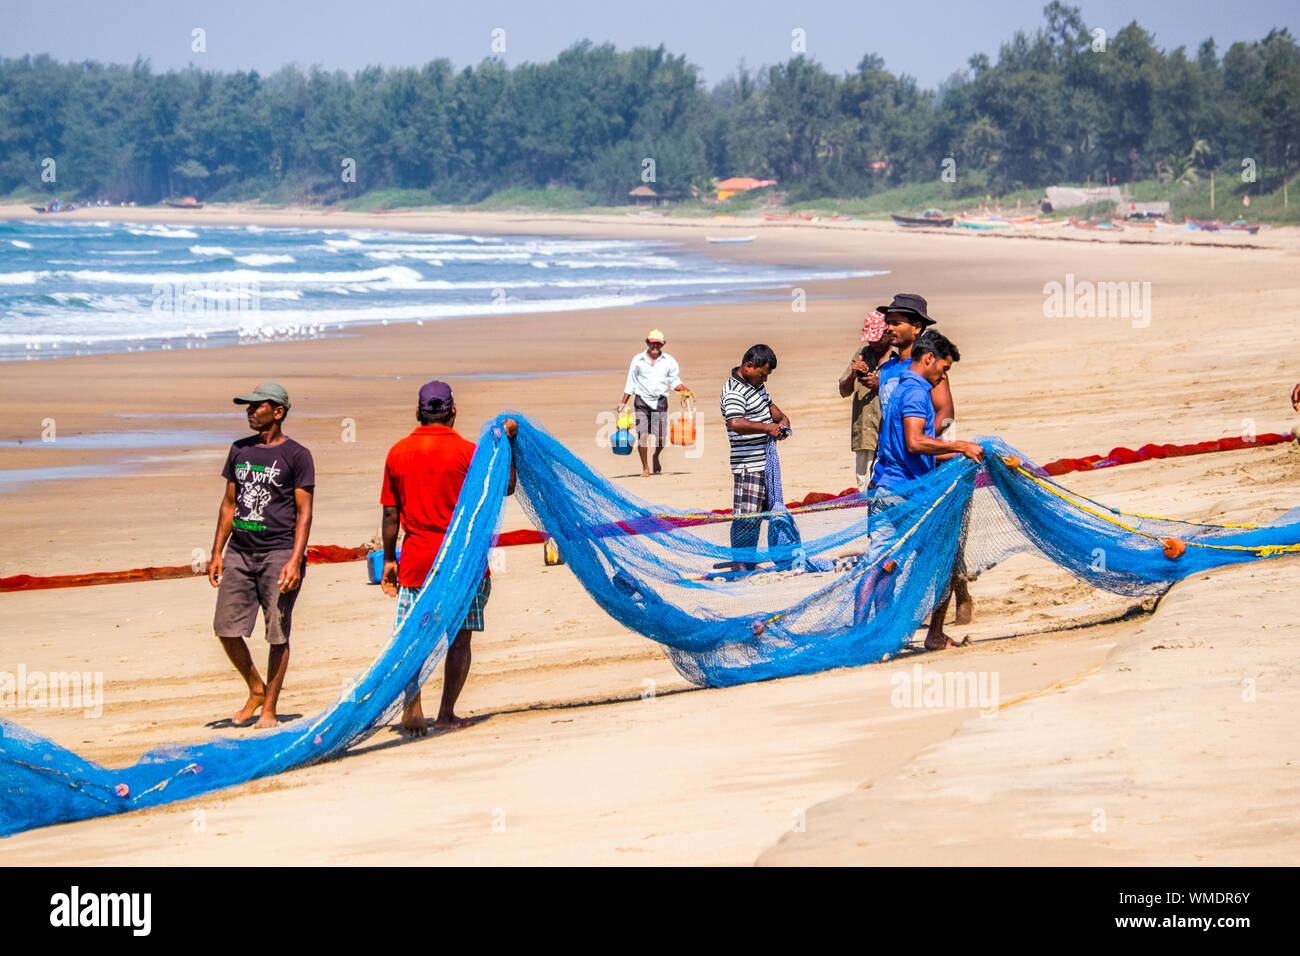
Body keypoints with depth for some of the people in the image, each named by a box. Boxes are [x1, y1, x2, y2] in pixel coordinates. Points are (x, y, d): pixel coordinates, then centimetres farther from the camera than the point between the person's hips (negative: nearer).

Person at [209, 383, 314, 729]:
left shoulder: (296, 455, -3)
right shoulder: (240, 451, 14)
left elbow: (304, 512, -6)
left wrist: (295, 560, -15)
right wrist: (217, 552, 12)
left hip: (278, 553, -5)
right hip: (239, 552, 5)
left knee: (278, 634, -2)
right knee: (227, 629, 0)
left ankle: (269, 709, 7)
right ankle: (256, 689, 21)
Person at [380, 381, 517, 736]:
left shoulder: (398, 453, 3)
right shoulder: (467, 451, -7)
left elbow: (391, 512, 6)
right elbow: (506, 487, 4)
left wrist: (389, 559, 14)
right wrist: (508, 443, 12)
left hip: (416, 558, 2)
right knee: (459, 637, 5)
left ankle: (412, 708, -10)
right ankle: (446, 715, 5)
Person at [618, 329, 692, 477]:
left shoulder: (669, 361, 9)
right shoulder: (638, 360, 8)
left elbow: (674, 381, 10)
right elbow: (631, 383, 13)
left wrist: (684, 389, -10)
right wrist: (623, 403, 10)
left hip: (660, 402, 0)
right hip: (641, 401, 0)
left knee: (660, 437, -5)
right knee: (642, 435, -9)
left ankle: (656, 457, 28)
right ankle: (645, 467, 6)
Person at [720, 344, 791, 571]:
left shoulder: (756, 383, 14)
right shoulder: (734, 392, -18)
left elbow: (767, 404, 31)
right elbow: (735, 423, -33)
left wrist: (781, 418, 11)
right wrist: (767, 428, -27)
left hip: (764, 461, 10)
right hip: (748, 464, -10)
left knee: (758, 512, 15)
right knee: (746, 514, -10)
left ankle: (749, 561, 23)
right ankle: (740, 564, -6)